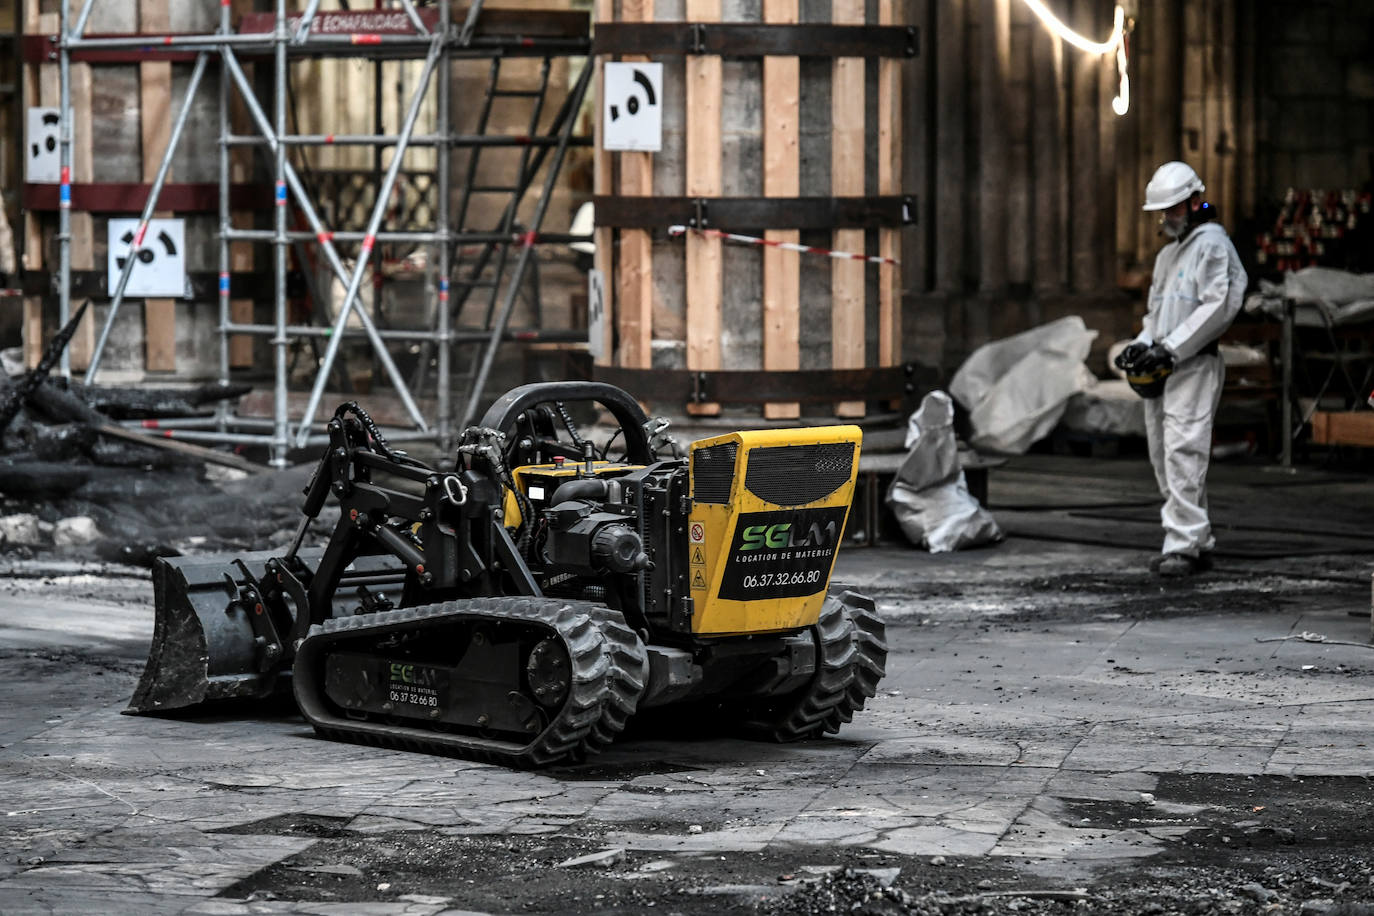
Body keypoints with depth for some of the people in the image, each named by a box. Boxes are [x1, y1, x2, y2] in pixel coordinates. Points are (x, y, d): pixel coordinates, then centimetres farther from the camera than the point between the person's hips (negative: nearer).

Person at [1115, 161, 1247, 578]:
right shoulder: (1167, 254, 24)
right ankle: (1198, 543, 12)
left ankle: (1183, 545, -21)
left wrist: (1170, 349, -18)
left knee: (1183, 452, -17)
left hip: (1195, 366, -9)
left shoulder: (1212, 244, -5)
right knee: (1163, 457, 7)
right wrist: (1142, 344, 5)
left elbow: (1217, 307, -16)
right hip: (1160, 371, 9)